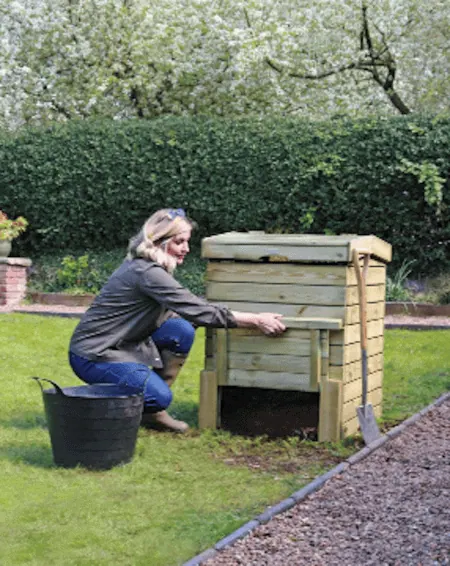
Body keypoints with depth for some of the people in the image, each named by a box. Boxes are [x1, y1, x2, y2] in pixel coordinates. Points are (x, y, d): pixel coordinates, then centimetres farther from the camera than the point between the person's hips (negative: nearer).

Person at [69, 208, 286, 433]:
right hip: (92, 356, -9)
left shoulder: (144, 266, 6)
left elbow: (189, 309, 12)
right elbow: (198, 311, -27)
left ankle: (152, 412, 3)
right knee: (160, 397, -23)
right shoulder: (145, 272, -23)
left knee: (182, 331, -7)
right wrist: (256, 321, -24)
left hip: (122, 344, 9)